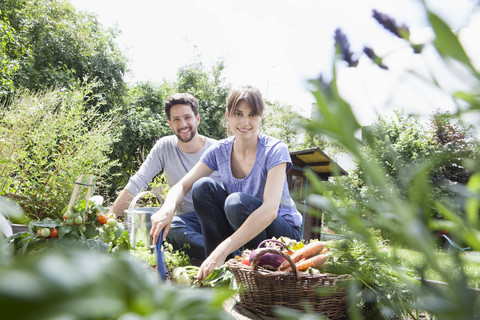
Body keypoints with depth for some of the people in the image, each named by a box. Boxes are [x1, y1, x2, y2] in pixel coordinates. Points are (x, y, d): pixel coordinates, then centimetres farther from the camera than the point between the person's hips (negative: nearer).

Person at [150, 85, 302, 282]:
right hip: (242, 230, 5)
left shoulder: (275, 150, -19)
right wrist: (168, 208, -31)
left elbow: (269, 210, -32)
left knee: (237, 201, -33)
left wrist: (223, 250, -41)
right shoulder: (220, 151, -5)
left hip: (283, 232, -4)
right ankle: (220, 267, -11)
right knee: (203, 186, -17)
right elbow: (182, 186, -5)